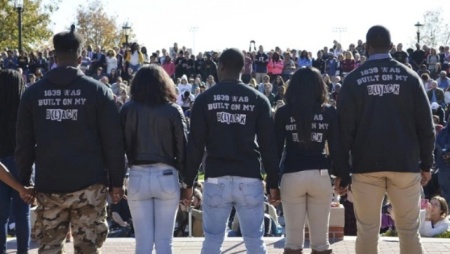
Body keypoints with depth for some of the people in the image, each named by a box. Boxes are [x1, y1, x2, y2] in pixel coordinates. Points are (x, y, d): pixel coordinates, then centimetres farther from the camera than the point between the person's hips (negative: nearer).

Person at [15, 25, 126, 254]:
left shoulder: (33, 93, 3)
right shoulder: (97, 91, -3)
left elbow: (24, 143, 5)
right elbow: (112, 142, -4)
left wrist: (24, 181, 14)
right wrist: (116, 181, 3)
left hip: (48, 185, 2)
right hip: (88, 185, -2)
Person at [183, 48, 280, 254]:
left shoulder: (205, 99, 1)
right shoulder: (258, 99, 3)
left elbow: (195, 145, -1)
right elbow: (268, 145, 2)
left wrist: (188, 182, 6)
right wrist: (273, 183, 8)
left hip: (216, 179, 0)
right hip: (249, 179, 1)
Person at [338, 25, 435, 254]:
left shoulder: (353, 80, -2)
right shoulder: (409, 77, 1)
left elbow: (345, 127, -4)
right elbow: (425, 124, 1)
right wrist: (426, 164, 8)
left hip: (366, 163, -1)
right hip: (405, 162, 1)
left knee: (367, 231, 5)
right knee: (409, 230, 7)